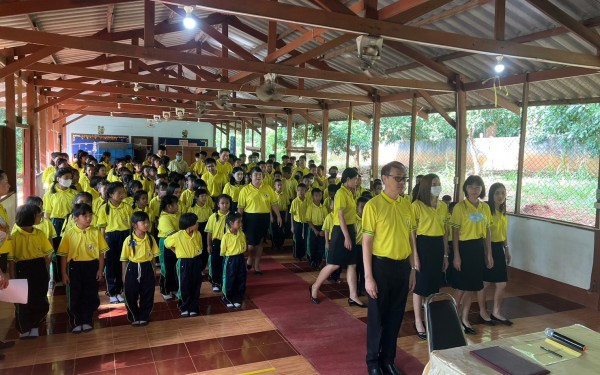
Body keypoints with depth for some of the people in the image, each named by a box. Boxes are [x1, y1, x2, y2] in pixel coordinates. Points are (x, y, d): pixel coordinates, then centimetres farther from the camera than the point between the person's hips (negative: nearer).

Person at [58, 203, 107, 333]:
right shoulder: (69, 234, -4)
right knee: (75, 296, 8)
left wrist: (100, 270, -2)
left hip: (92, 266, 1)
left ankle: (86, 321, 24)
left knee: (90, 295, 7)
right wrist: (64, 273, -2)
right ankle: (76, 322, 24)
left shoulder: (96, 232, -3)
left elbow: (101, 252, 1)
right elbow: (64, 255, 0)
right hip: (75, 267, 0)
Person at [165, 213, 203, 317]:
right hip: (184, 263, -3)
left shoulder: (198, 234, -6)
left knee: (195, 286, 9)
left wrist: (197, 254, -3)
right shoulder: (178, 236, -18)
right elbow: (166, 243, 0)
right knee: (184, 286, 7)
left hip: (196, 262, 3)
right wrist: (177, 252, 2)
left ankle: (193, 308, 23)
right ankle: (184, 308, 25)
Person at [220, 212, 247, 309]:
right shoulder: (226, 236, -17)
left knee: (241, 280, 11)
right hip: (230, 260, -5)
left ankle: (237, 299, 26)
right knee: (229, 280, 7)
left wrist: (240, 254, 2)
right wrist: (230, 256, -2)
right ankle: (227, 299, 26)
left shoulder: (242, 234, -1)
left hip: (240, 259, 5)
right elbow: (222, 251, -9)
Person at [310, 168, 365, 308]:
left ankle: (353, 297, 14)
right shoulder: (341, 193, -15)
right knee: (334, 264, -2)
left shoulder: (350, 193, 12)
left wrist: (352, 234, 15)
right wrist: (346, 237, -21)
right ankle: (314, 288, 16)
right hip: (341, 231, -9)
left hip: (350, 230, 9)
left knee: (352, 264, 9)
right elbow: (341, 216, -19)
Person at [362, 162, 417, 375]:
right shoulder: (373, 205, -12)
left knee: (395, 316, 15)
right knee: (377, 316, 8)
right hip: (382, 265, -5)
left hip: (402, 266, 5)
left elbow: (410, 238, 12)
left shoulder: (407, 205, 5)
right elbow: (367, 242, -12)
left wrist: (412, 269, 11)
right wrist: (368, 276, -15)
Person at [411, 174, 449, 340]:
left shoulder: (443, 206, 9)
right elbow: (412, 232, -10)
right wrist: (415, 255, -13)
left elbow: (445, 231, 14)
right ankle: (418, 321, 18)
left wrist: (446, 254, 14)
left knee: (435, 283, 14)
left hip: (438, 246, 6)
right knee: (421, 284, 4)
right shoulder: (417, 205, -10)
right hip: (423, 244, -6)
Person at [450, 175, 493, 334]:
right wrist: (456, 255, -12)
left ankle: (464, 319, 24)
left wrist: (489, 253, 10)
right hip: (464, 247, -5)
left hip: (479, 248, 5)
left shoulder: (485, 207, 7)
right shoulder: (460, 207, -8)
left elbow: (487, 231, 13)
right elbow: (455, 232, -9)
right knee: (461, 287, 1)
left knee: (471, 286, 12)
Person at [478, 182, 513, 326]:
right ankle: (482, 311, 23)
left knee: (502, 284, 10)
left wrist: (507, 249, 21)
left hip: (499, 248, 7)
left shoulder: (503, 211, 10)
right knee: (485, 283, 6)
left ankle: (496, 312, 26)